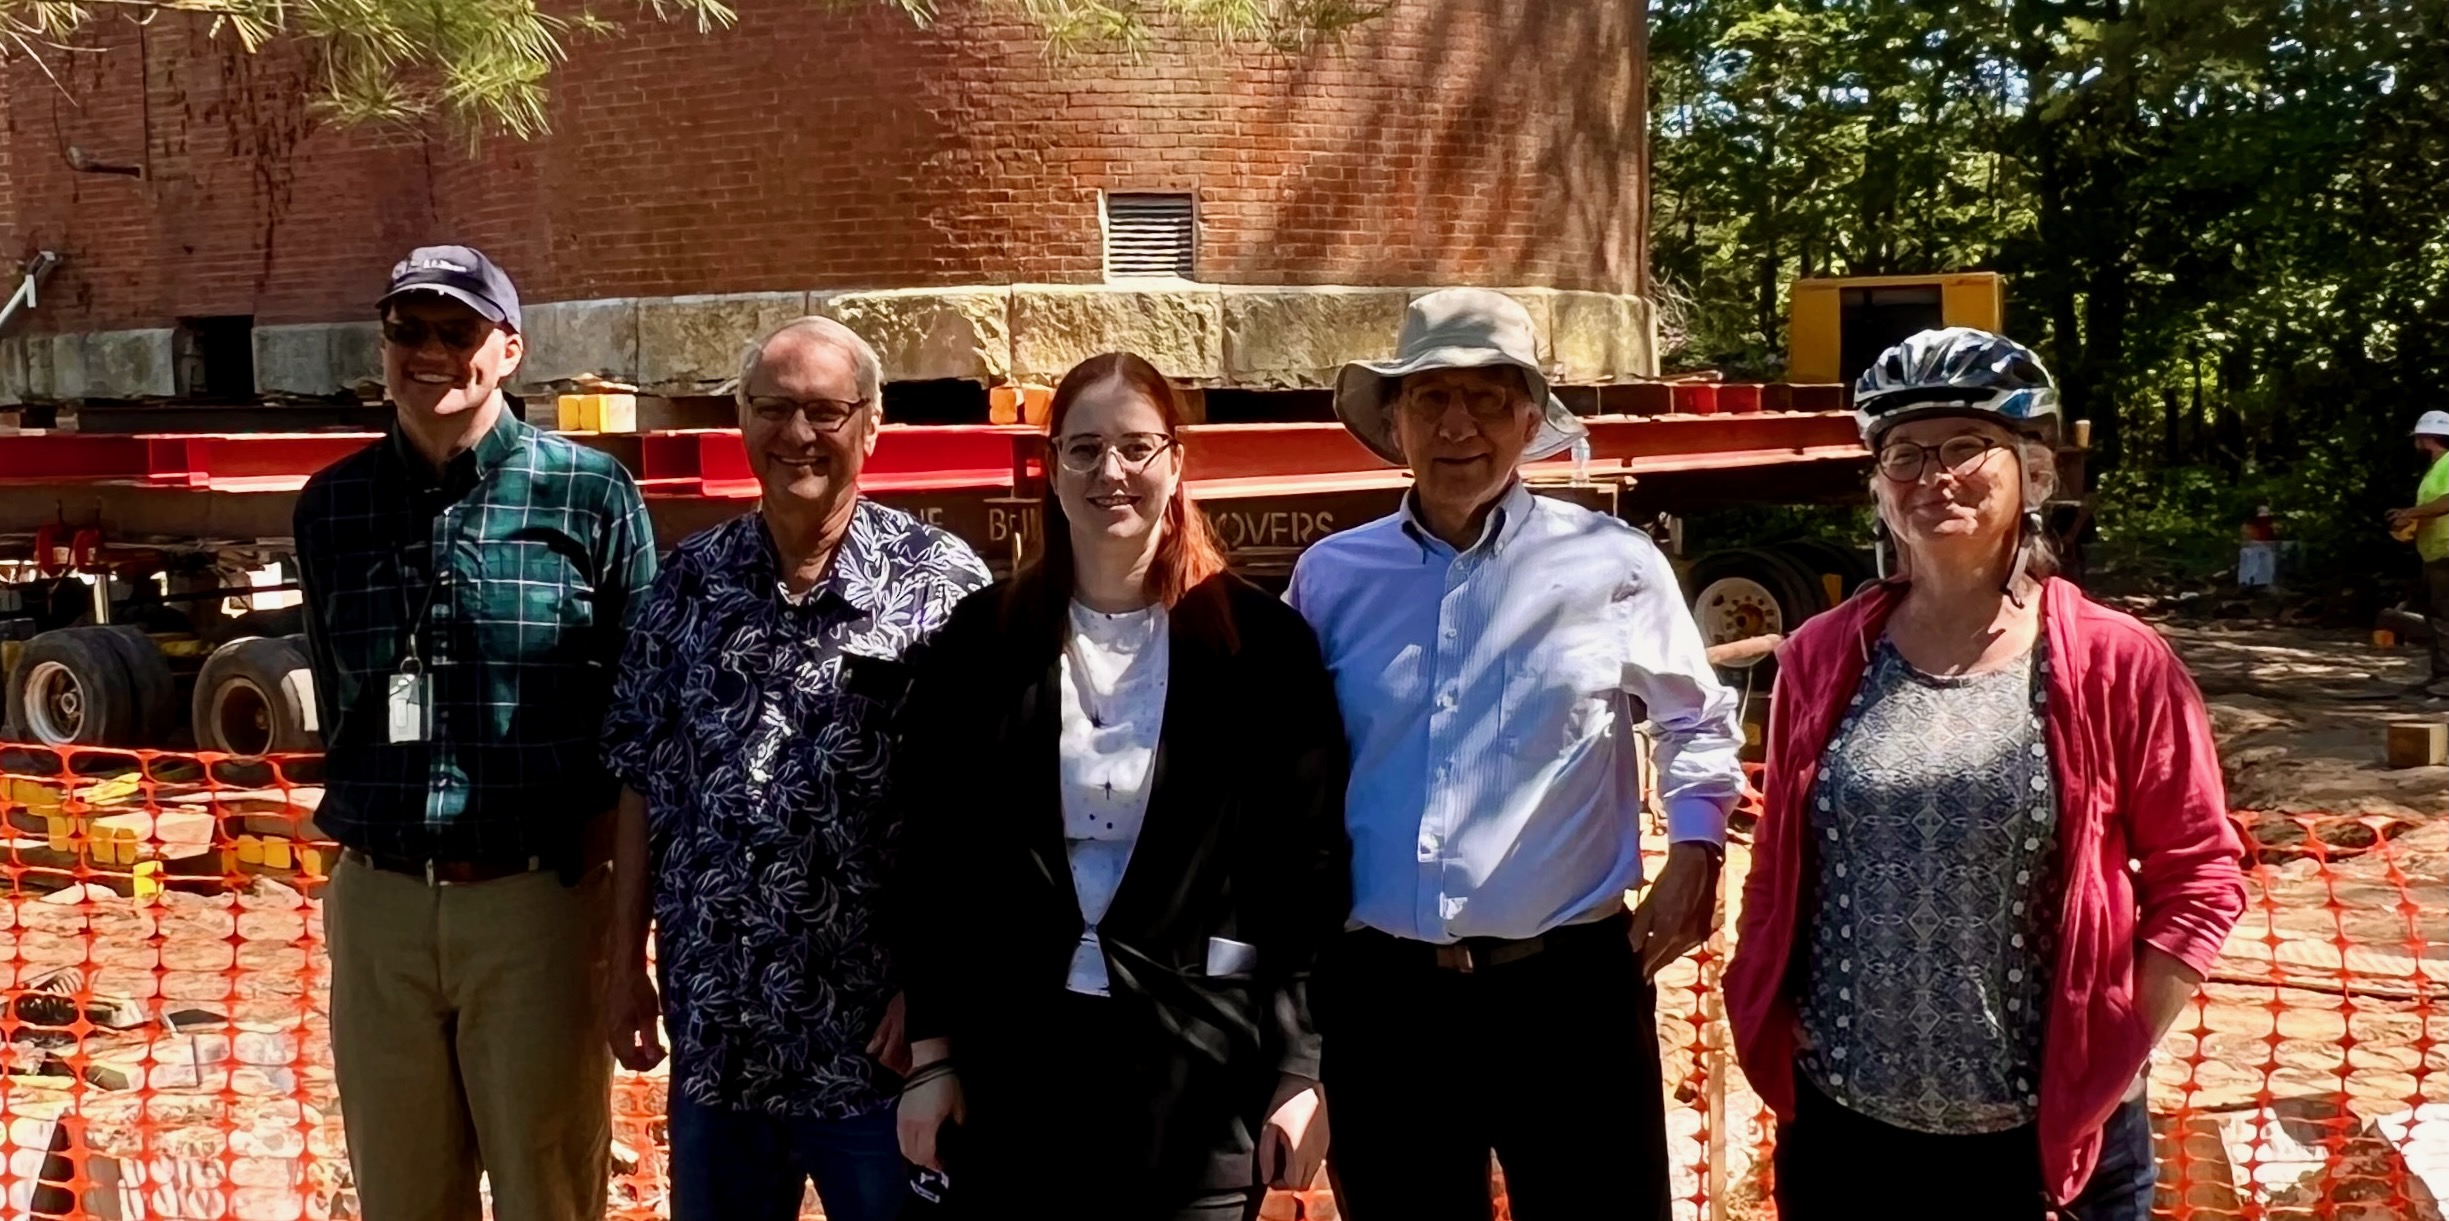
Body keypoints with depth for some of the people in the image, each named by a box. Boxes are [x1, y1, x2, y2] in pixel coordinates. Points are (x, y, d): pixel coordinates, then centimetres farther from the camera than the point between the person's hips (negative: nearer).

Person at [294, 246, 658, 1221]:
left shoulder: (589, 493, -4)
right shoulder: (331, 507, 6)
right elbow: (338, 706, 16)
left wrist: (592, 859, -4)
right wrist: (379, 825, 12)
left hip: (537, 896, -3)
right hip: (377, 903, 4)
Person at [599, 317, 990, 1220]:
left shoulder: (941, 582, -8)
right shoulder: (692, 580, 4)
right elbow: (643, 782, 8)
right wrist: (626, 960, 7)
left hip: (876, 1039, -4)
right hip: (716, 1033, 4)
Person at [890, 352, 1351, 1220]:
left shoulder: (1261, 643, -1)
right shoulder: (981, 640, 3)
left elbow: (1307, 866, -2)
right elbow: (933, 858, 5)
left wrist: (1298, 1068, -5)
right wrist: (932, 1053, 2)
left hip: (1199, 1060, -1)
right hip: (1014, 1056, 2)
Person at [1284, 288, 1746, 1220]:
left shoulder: (1614, 567, -1)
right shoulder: (1330, 577, 3)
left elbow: (1698, 720, 14)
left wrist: (1694, 854, 3)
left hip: (1570, 985, -1)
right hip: (1378, 993, 2)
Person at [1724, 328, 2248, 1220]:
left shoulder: (2116, 664, -7)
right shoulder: (1820, 660, 0)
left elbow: (2199, 877, -3)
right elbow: (1779, 872, 7)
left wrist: (2117, 1061, -7)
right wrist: (1769, 1037, 4)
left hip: (2049, 1138, -2)